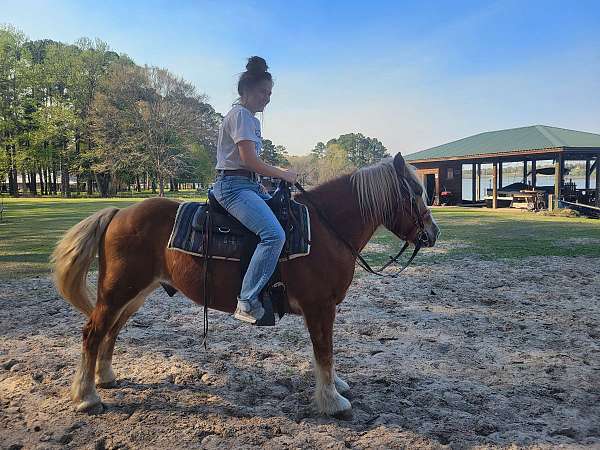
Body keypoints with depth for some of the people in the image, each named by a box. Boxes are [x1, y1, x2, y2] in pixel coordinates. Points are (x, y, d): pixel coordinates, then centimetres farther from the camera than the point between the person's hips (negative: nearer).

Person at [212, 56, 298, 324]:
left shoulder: (251, 118, 21)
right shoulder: (240, 114, -9)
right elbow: (249, 159, -18)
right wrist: (282, 174, -9)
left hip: (250, 185, 11)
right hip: (233, 184, -11)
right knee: (274, 234, -27)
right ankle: (247, 302, -24)